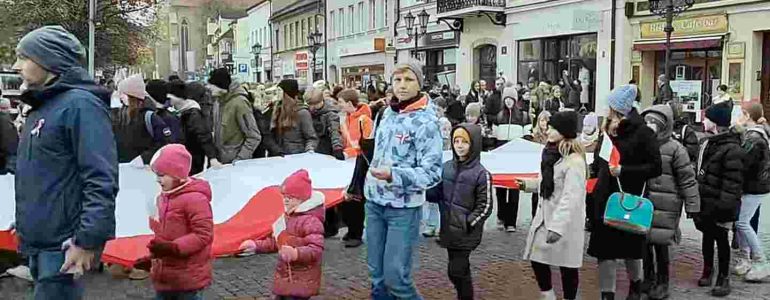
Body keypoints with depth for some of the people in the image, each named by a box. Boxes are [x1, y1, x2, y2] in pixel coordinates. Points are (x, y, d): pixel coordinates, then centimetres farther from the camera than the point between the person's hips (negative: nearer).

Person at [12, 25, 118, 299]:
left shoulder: (79, 104, -14)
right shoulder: (42, 108, 15)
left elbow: (101, 180, -22)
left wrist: (88, 240, -25)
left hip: (63, 245, -9)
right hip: (39, 242, 9)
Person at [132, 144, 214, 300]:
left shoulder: (195, 199, -18)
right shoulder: (164, 198, 10)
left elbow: (203, 234, -23)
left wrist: (172, 247, -29)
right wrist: (152, 258, 17)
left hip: (189, 278, -9)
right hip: (165, 275, 9)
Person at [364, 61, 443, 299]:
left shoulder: (426, 121, -15)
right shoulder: (388, 112, 7)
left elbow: (432, 172, -18)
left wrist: (393, 175, -30)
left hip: (403, 208, -6)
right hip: (375, 202, 7)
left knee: (395, 276, -7)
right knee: (377, 274, 13)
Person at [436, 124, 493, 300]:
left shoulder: (481, 174, -11)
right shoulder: (447, 167, 4)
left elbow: (485, 206, -9)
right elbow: (440, 194, 16)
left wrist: (467, 223, -13)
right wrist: (443, 216, 6)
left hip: (465, 233, -5)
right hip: (449, 229, 5)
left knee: (455, 271, -7)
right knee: (461, 270, 16)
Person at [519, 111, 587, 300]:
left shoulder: (574, 161, -21)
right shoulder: (553, 153, 7)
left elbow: (571, 198, -27)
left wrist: (557, 226, -32)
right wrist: (527, 185, 9)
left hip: (565, 222, -8)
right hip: (545, 215, 9)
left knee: (567, 265, 5)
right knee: (537, 259, 13)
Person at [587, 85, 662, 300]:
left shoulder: (642, 132, -10)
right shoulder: (608, 129, 10)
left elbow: (655, 167, -15)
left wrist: (624, 171, -19)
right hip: (605, 197, 5)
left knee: (630, 246, 12)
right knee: (604, 248, 1)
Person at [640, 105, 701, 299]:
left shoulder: (675, 149, -7)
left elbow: (687, 179, -7)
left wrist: (692, 206, -9)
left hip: (664, 206, -5)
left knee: (661, 243, 1)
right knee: (644, 241, 11)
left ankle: (662, 283, 18)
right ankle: (648, 278, 29)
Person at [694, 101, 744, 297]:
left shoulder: (731, 148, -18)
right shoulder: (708, 143, 11)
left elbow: (733, 181, -22)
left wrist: (726, 205, -25)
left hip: (719, 204, -8)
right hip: (705, 201, 8)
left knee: (721, 238, 2)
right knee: (707, 235, 18)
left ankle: (723, 277, 14)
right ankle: (708, 270, 32)